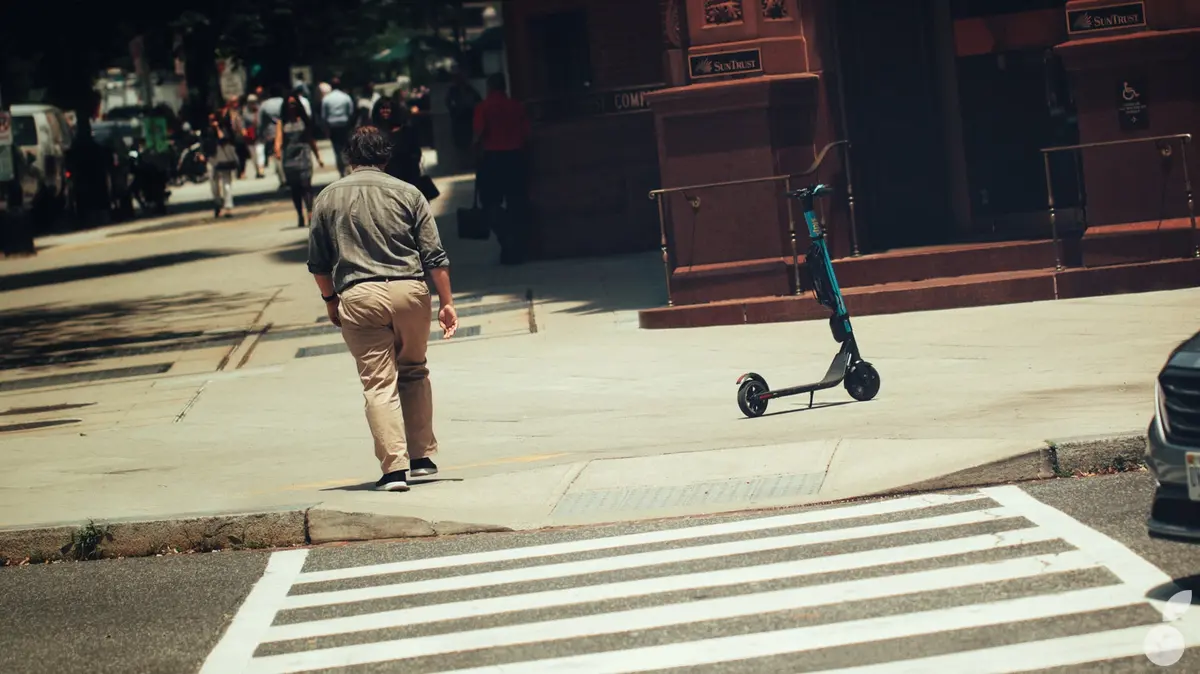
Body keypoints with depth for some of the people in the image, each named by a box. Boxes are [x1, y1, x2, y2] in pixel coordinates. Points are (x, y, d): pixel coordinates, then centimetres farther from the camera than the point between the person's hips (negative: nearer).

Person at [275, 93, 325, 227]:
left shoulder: (304, 120, 10)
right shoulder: (282, 122, 8)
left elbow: (311, 139, 15)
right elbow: (279, 138, -5)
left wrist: (318, 156, 17)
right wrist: (277, 151, -25)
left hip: (303, 156, -2)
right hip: (288, 159, 2)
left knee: (306, 184, -17)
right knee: (294, 188, 5)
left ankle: (310, 213, -28)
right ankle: (300, 216, 14)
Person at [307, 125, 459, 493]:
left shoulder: (329, 197, 8)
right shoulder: (408, 193, 6)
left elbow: (318, 262, 11)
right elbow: (434, 255, 3)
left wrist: (330, 300, 25)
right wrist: (447, 303, 8)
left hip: (358, 296, -1)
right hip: (410, 290, 1)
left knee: (379, 383, 0)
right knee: (414, 372, 19)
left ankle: (394, 467, -9)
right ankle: (422, 456, 20)